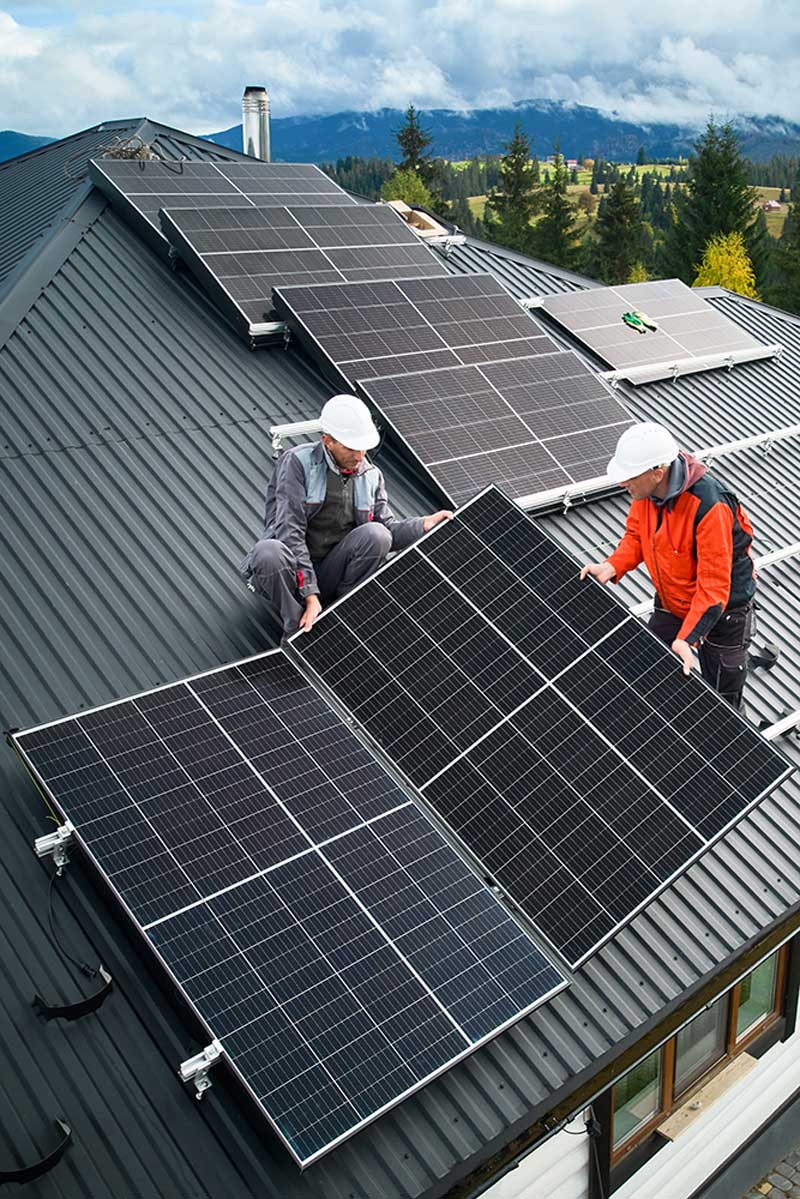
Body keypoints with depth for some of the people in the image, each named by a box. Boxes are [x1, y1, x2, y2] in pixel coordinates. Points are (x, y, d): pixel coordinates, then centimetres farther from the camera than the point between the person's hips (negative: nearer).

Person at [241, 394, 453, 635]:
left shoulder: (370, 475, 7)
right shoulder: (297, 462, -11)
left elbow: (389, 529, 5)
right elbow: (290, 531, -19)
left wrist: (425, 524, -17)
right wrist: (310, 595, -27)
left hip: (330, 574, 4)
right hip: (293, 571, -4)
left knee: (375, 534, -23)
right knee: (269, 552, -38)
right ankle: (297, 631, -19)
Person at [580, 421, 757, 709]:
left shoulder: (709, 506, -36)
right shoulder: (646, 490, -15)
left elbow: (714, 585, -33)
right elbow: (636, 535, 3)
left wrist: (688, 638, -39)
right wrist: (612, 567, -15)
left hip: (723, 609, -6)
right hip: (670, 603, 6)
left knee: (723, 697, 11)